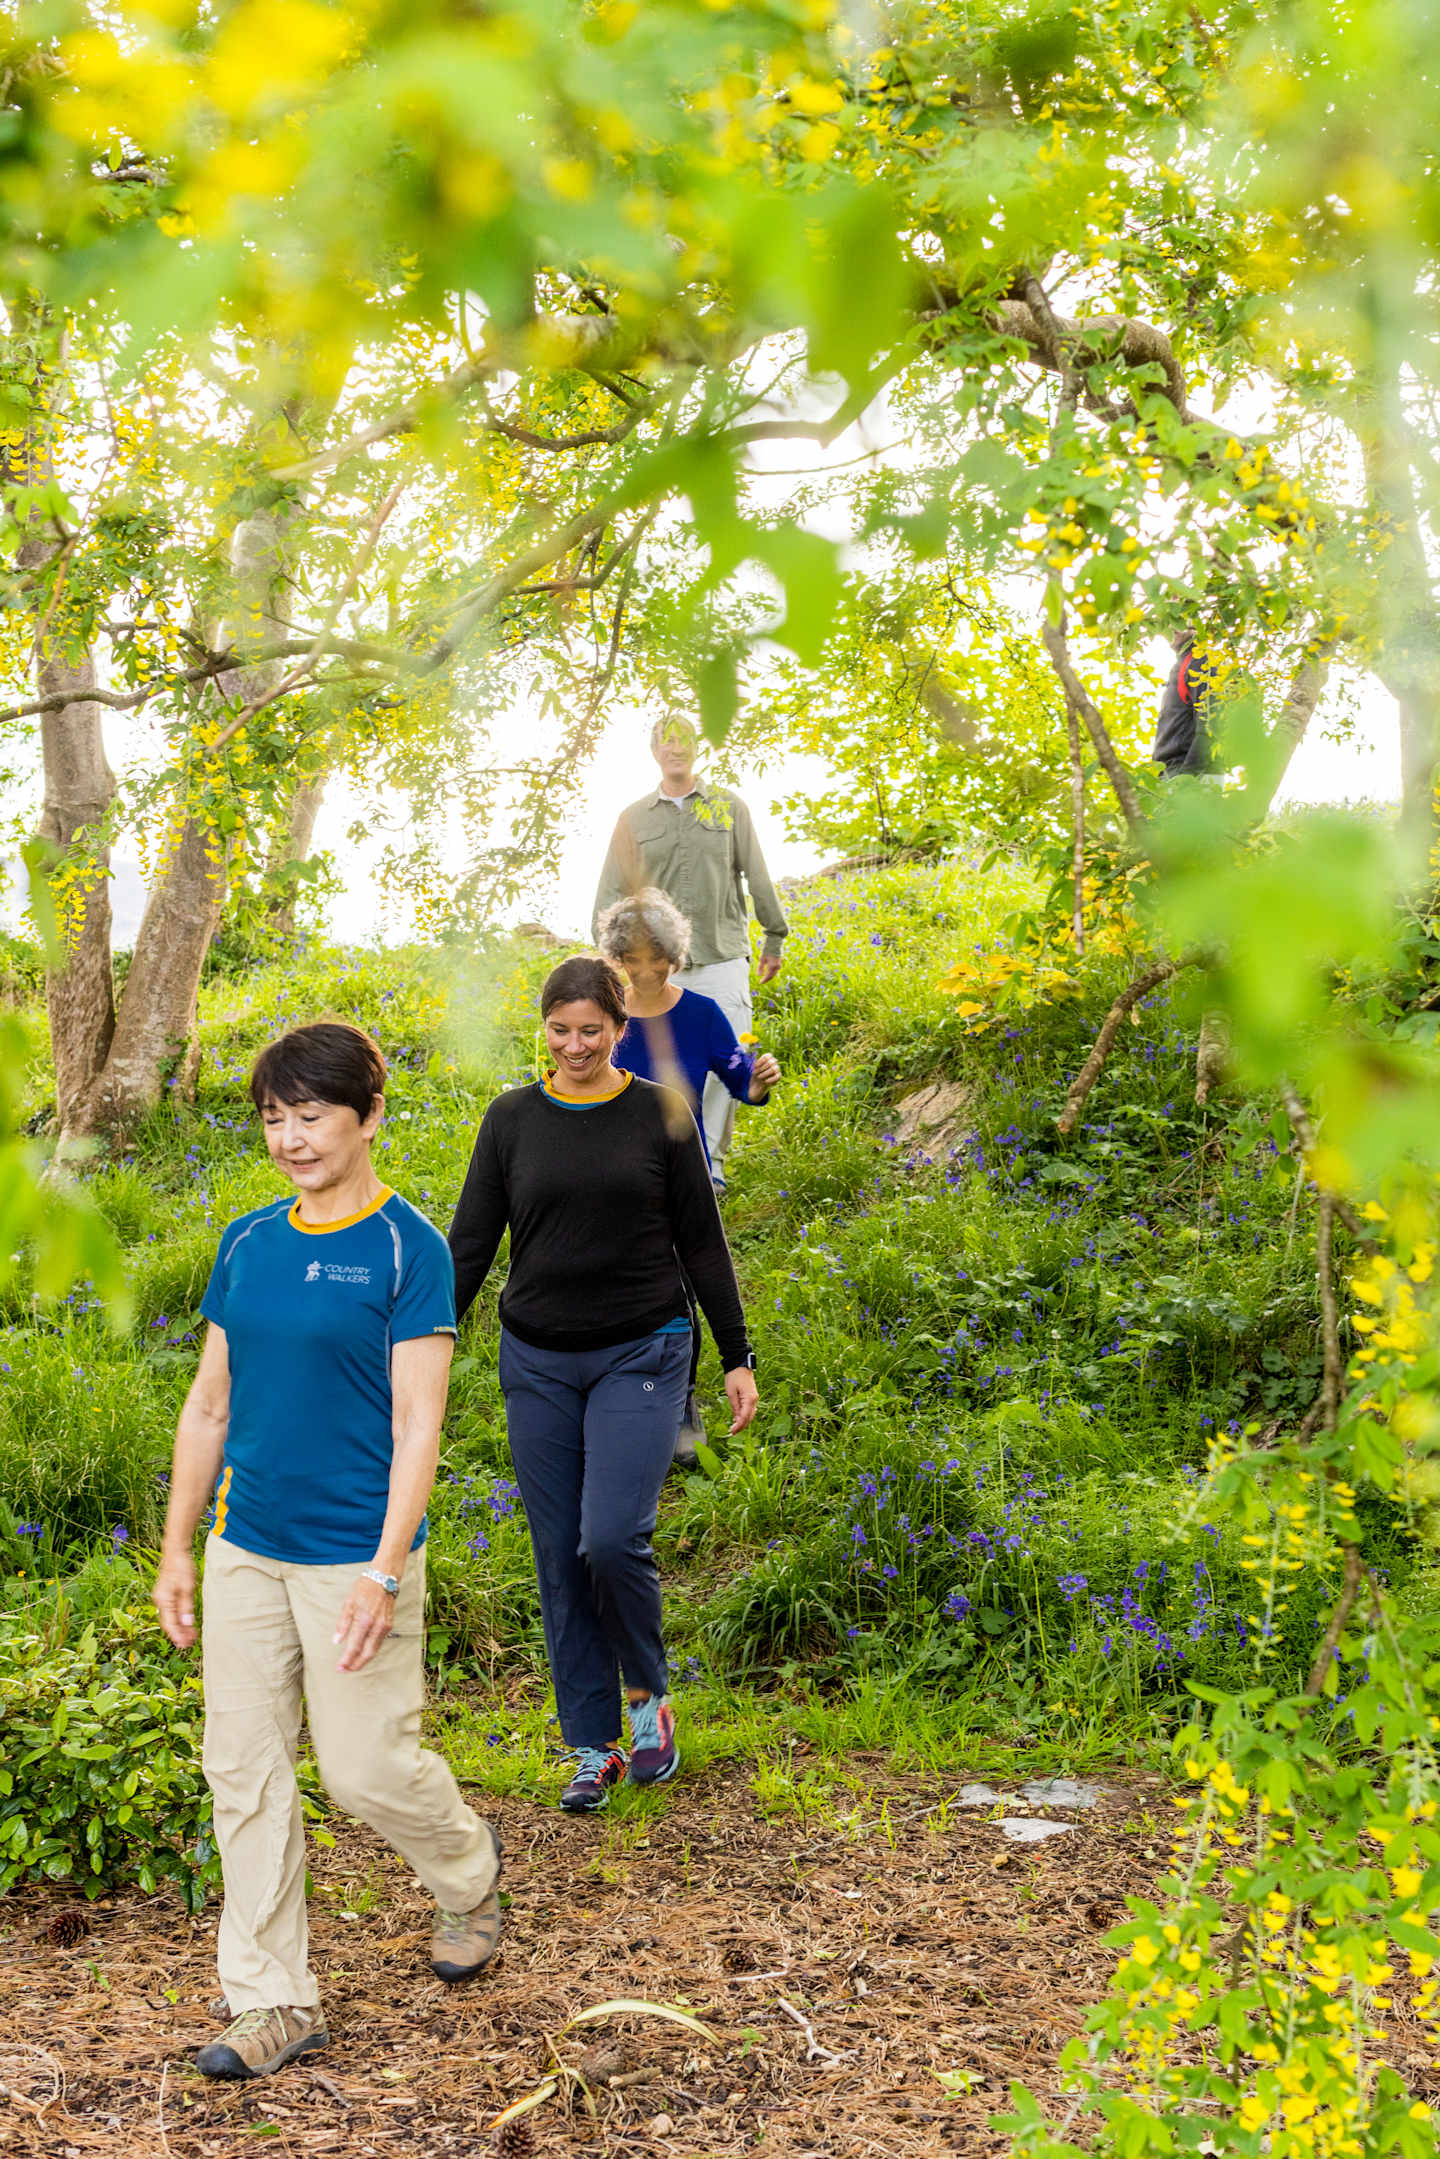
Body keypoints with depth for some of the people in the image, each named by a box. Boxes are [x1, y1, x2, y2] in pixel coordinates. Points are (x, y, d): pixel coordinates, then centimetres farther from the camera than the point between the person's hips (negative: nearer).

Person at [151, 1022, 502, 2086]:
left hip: (352, 1555, -5)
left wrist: (384, 1574, -19)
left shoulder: (408, 1248, -10)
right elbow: (210, 1405, 12)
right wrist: (177, 1550, 10)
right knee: (244, 1771, 8)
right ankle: (275, 2001, 21)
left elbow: (417, 1422, -14)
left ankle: (469, 1869, 34)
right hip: (245, 1551, 6)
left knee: (366, 1768, 1)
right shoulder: (246, 1244, 6)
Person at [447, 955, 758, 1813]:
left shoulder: (660, 1114, -2)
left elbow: (703, 1243, 3)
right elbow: (470, 1244, 4)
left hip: (640, 1356, -2)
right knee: (561, 1558, 5)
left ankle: (649, 1692, 12)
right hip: (539, 1364, 3)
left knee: (614, 1538, -16)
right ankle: (596, 1746, 18)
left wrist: (738, 1357, 3)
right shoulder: (513, 1118, 3)